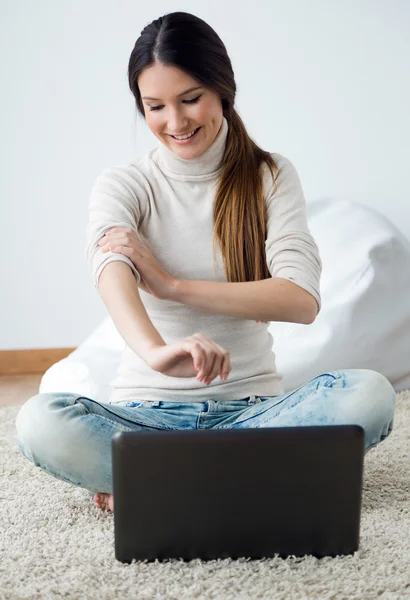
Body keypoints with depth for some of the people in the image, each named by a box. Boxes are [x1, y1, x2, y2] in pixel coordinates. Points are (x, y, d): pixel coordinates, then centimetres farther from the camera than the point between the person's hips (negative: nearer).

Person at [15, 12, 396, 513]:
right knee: (39, 423, -30)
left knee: (369, 394, -28)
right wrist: (156, 352, -45)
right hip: (147, 410, -1)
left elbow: (302, 299, -10)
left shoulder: (272, 176, 4)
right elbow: (110, 269, -23)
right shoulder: (123, 184, 1)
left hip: (249, 406, 1)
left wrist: (170, 284, -17)